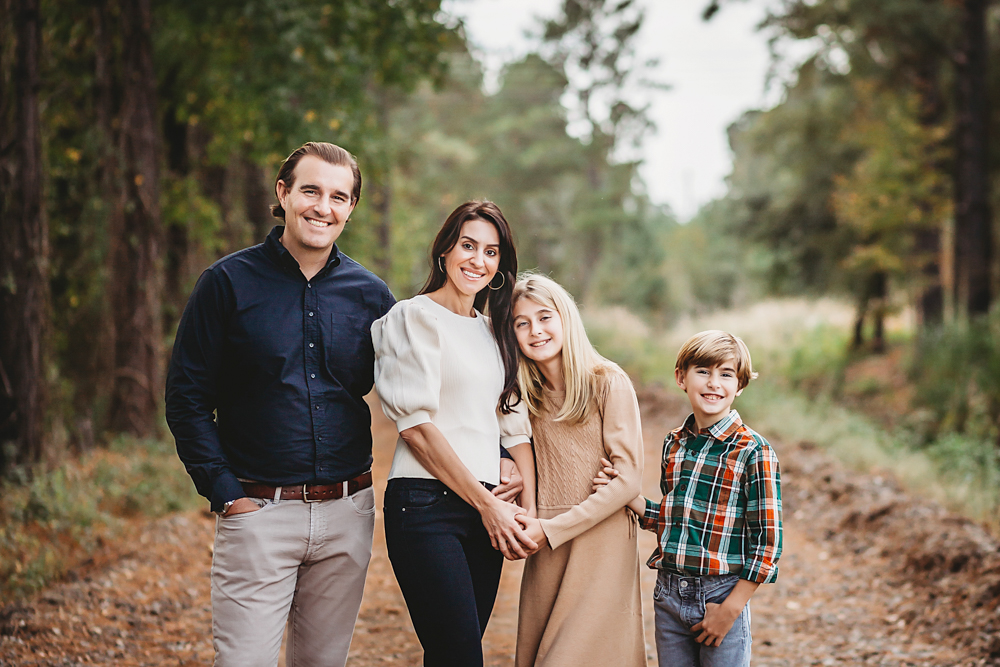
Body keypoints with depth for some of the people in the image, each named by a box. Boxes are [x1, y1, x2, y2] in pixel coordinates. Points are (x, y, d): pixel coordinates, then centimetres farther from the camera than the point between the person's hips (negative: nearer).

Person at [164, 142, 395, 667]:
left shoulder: (371, 296, 6)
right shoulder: (229, 283, -3)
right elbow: (187, 401, -1)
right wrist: (227, 494, -8)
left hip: (347, 512, 3)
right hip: (258, 511, -3)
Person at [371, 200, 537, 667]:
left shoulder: (494, 331, 19)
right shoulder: (416, 316, -2)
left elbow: (516, 426, 17)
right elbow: (416, 424, -10)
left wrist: (528, 511, 4)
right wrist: (487, 504, -9)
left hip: (484, 510, 7)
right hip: (426, 505, -7)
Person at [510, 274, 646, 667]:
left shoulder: (609, 384, -8)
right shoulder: (528, 395, 10)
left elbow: (628, 480, -12)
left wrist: (552, 529, -14)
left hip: (601, 542, -5)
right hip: (546, 550, 6)